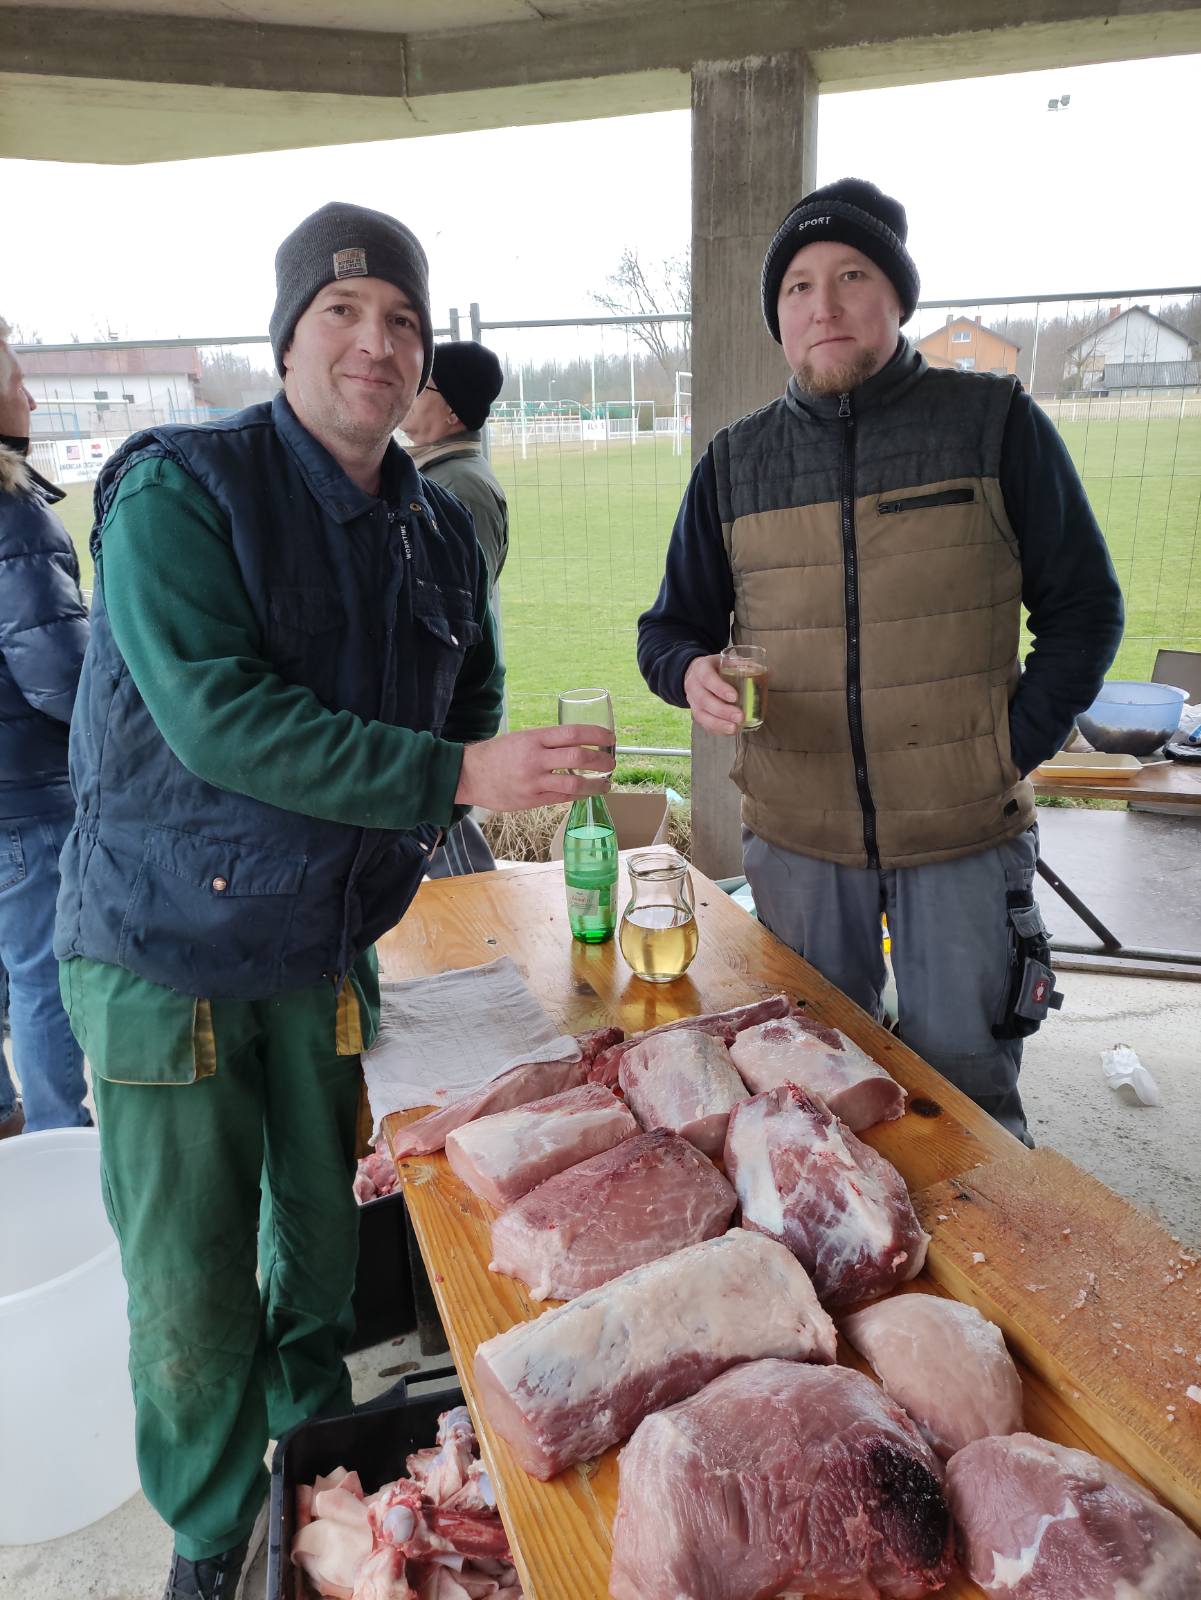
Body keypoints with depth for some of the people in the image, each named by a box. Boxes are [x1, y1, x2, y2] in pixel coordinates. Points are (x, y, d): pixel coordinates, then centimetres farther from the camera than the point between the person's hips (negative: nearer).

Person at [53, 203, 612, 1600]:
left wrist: (409, 835, 3)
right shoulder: (178, 490, -12)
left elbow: (471, 704, 18)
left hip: (333, 945, 5)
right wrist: (454, 775, -29)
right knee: (189, 1287, 7)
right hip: (168, 947, -4)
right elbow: (217, 715, -25)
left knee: (331, 1234, 18)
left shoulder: (440, 531, 6)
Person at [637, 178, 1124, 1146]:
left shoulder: (995, 424, -1)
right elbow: (672, 626, 8)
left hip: (965, 835, -2)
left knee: (965, 1095, 10)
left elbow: (1084, 608, 2)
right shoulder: (734, 464, 5)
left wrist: (1017, 746, -10)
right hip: (795, 837, 3)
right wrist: (692, 673, -15)